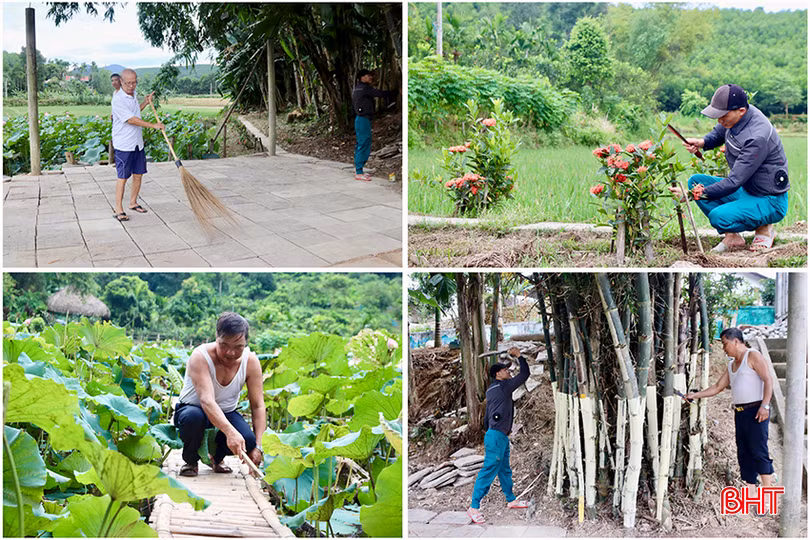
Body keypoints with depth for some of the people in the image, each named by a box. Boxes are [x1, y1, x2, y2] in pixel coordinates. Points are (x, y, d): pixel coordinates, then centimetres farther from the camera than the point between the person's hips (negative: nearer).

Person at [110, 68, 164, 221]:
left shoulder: (133, 95, 10)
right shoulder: (118, 99, -17)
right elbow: (131, 120, -22)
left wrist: (146, 102, 17)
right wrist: (153, 125, -21)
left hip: (137, 143, 8)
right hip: (123, 145, -8)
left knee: (138, 174, 12)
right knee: (123, 177, -5)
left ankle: (133, 203, 26)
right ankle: (118, 210, 1)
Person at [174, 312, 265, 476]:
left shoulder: (250, 361, -16)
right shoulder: (200, 357, -27)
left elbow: (258, 406, -15)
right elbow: (207, 401, -40)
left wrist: (257, 446, -26)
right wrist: (230, 432, -55)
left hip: (226, 413, 3)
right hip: (193, 409, -3)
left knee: (247, 440, -26)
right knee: (193, 417, -39)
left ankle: (216, 457, 10)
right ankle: (190, 461, -6)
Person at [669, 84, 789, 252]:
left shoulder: (757, 137, -31)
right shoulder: (734, 117, -6)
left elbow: (733, 183, -31)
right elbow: (719, 133, 19)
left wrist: (692, 194, -32)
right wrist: (703, 142, -5)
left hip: (770, 202, -9)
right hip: (745, 190, 9)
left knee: (719, 217, -31)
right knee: (695, 180, 0)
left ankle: (763, 227, -1)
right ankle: (732, 236, 0)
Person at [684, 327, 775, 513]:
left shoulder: (753, 356, -4)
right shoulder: (732, 365, 20)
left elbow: (768, 380, -13)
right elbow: (717, 387, 24)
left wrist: (765, 405, -22)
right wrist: (695, 395, 18)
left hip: (756, 410, -8)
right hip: (740, 413, 8)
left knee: (759, 451, -11)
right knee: (744, 453, 5)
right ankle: (751, 492, 7)